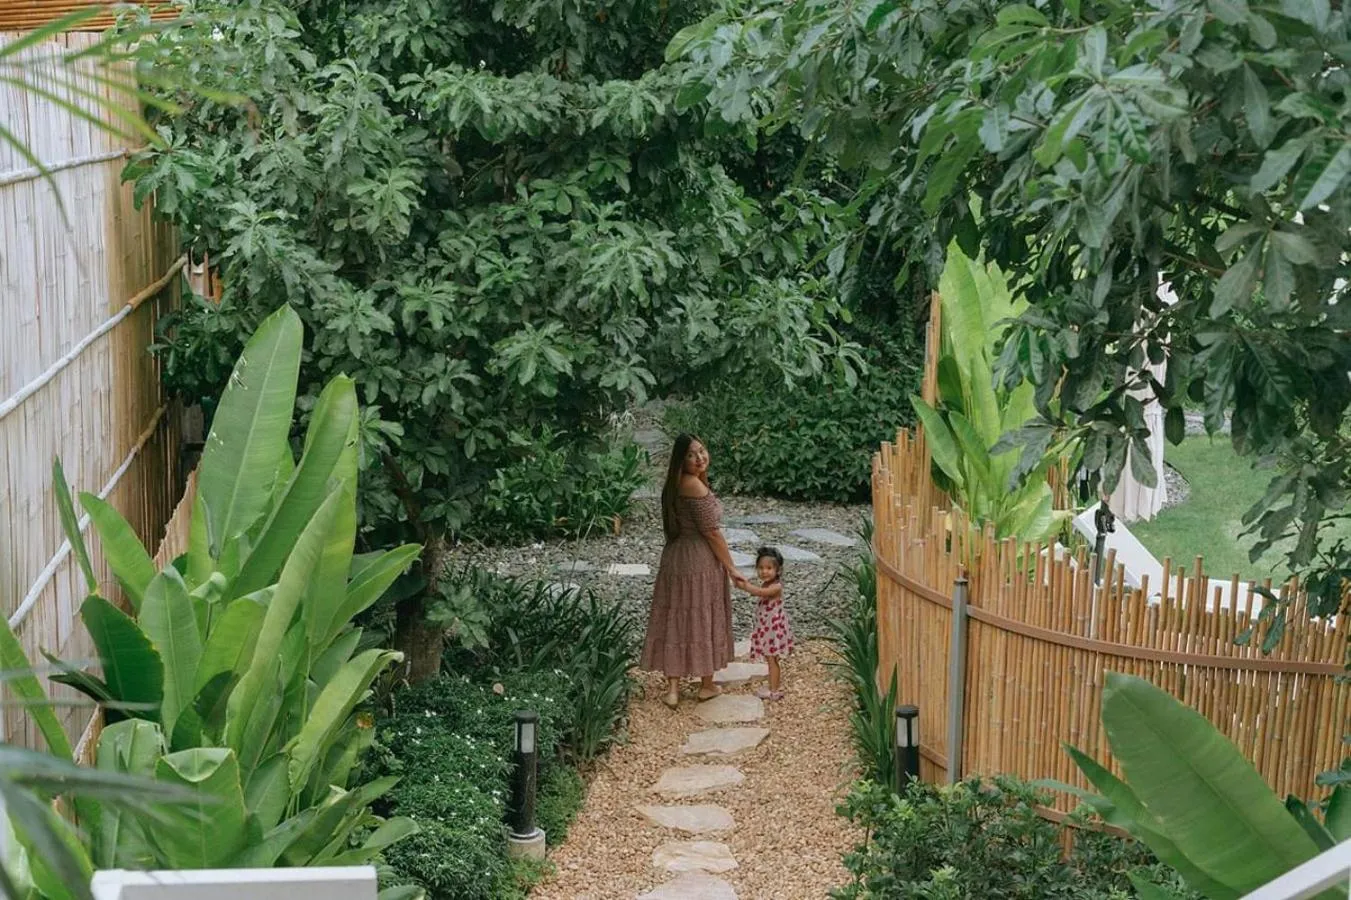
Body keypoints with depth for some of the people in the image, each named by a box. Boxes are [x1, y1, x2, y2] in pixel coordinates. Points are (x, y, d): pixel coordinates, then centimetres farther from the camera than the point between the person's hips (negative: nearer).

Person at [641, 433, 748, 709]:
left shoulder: (675, 483, 6)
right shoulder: (695, 485, -21)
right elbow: (711, 532, -18)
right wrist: (731, 567, -12)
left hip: (675, 557, 8)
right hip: (700, 560, -8)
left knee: (676, 620, 8)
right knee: (702, 620, 7)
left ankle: (673, 689, 8)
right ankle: (706, 685, 21)